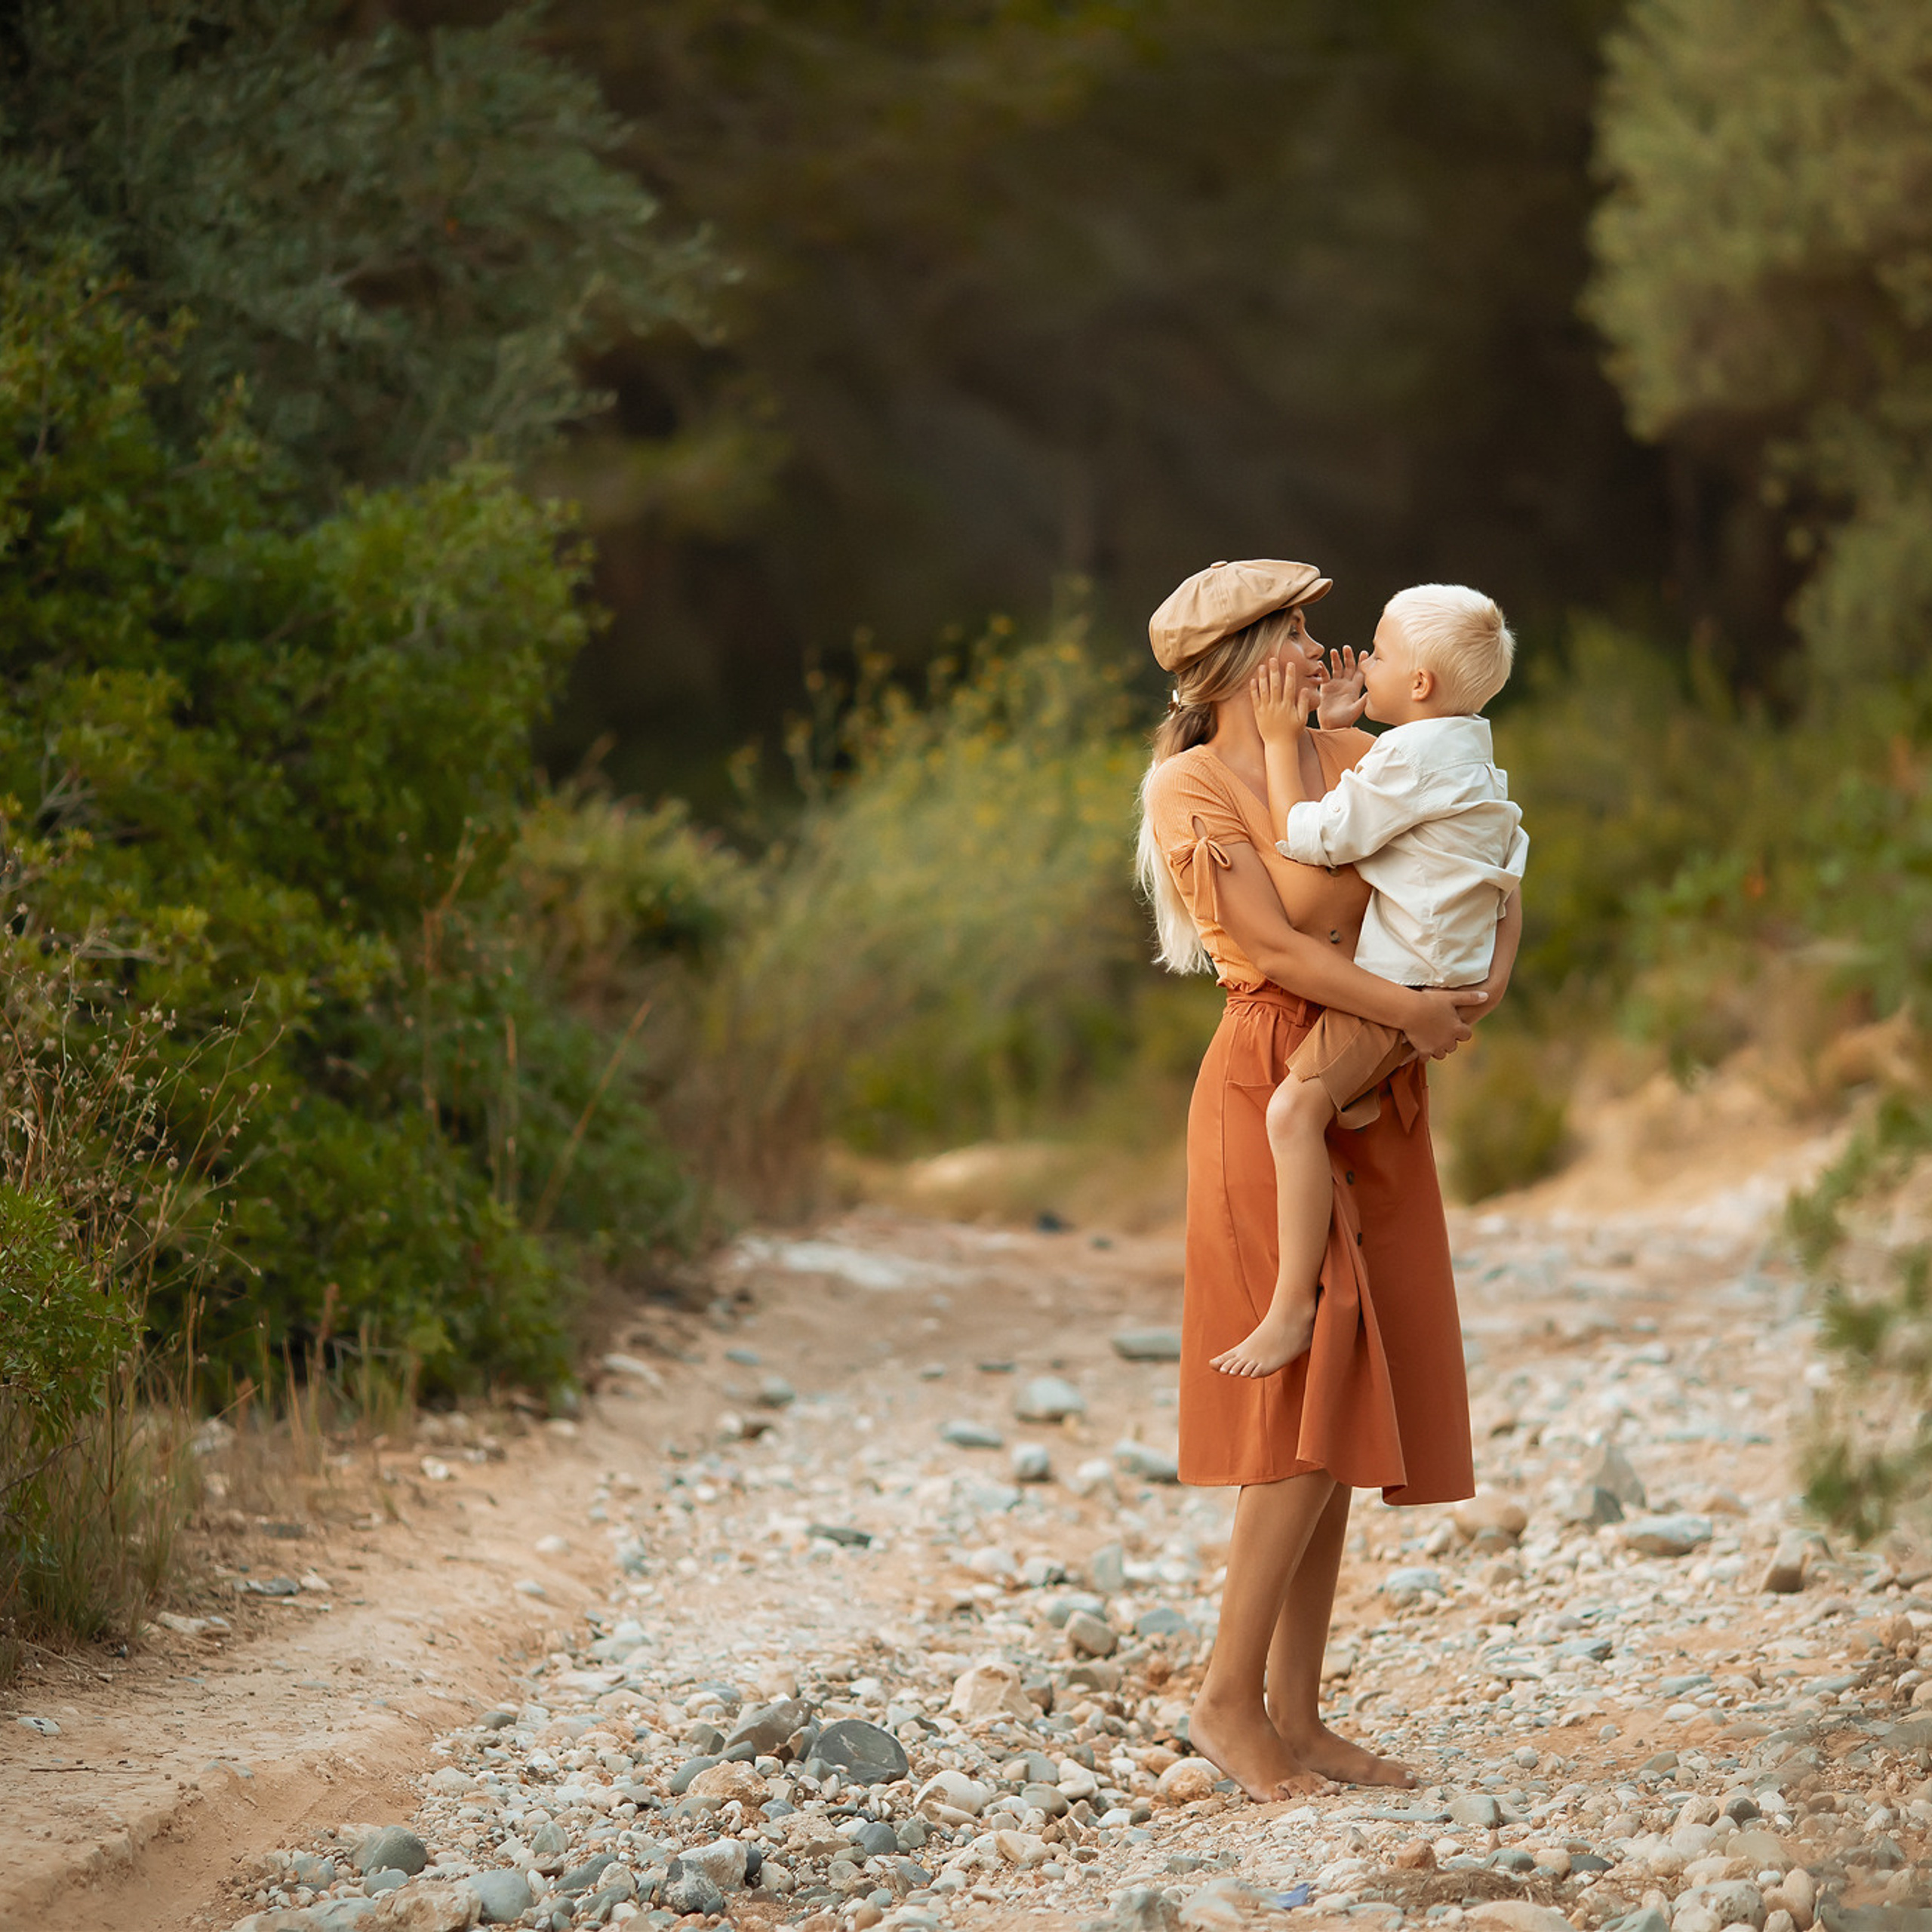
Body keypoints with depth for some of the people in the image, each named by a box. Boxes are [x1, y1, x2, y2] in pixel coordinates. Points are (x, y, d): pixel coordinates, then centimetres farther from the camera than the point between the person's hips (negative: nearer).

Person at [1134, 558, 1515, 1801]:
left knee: (1342, 1414, 5)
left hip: (1374, 1101, 7)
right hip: (1275, 1086, -7)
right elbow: (1278, 948, -16)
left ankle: (1297, 1713, 9)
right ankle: (1231, 1699, -7)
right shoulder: (1190, 790, -8)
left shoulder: (1357, 765, 11)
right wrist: (1415, 1013, -18)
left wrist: (1495, 965, -4)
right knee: (1312, 1389, -14)